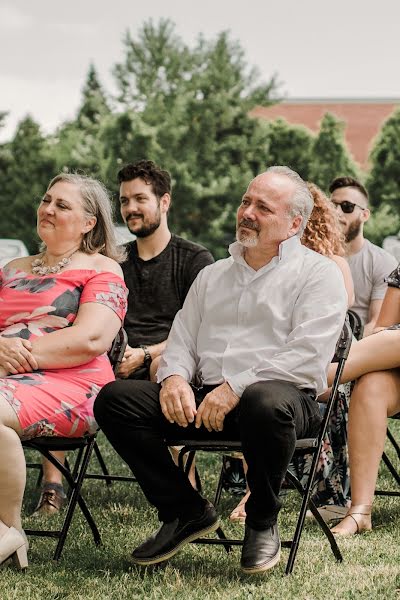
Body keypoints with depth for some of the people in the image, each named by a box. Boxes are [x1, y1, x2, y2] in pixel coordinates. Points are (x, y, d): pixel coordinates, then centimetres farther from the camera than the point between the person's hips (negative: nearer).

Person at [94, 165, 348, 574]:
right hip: (203, 401, 6)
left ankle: (262, 522, -14)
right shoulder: (212, 275, 25)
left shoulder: (318, 273, 4)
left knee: (266, 403, -43)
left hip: (284, 393, -5)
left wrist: (237, 387, -18)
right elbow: (182, 339, 22)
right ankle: (185, 512, -3)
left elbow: (309, 356, -10)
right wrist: (174, 376, -3)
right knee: (114, 398, -15)